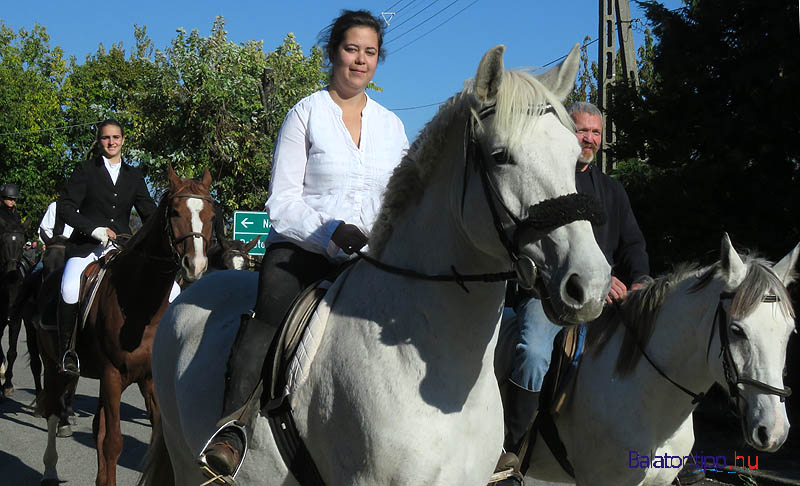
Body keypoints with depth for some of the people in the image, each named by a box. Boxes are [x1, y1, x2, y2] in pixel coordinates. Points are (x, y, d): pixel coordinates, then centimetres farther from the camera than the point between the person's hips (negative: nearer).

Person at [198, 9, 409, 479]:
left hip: (368, 258, 5)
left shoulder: (392, 125, 16)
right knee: (273, 311, -33)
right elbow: (282, 201, -3)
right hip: (300, 247, -4)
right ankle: (231, 428, -38)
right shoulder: (306, 113, 3)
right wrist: (330, 233, -19)